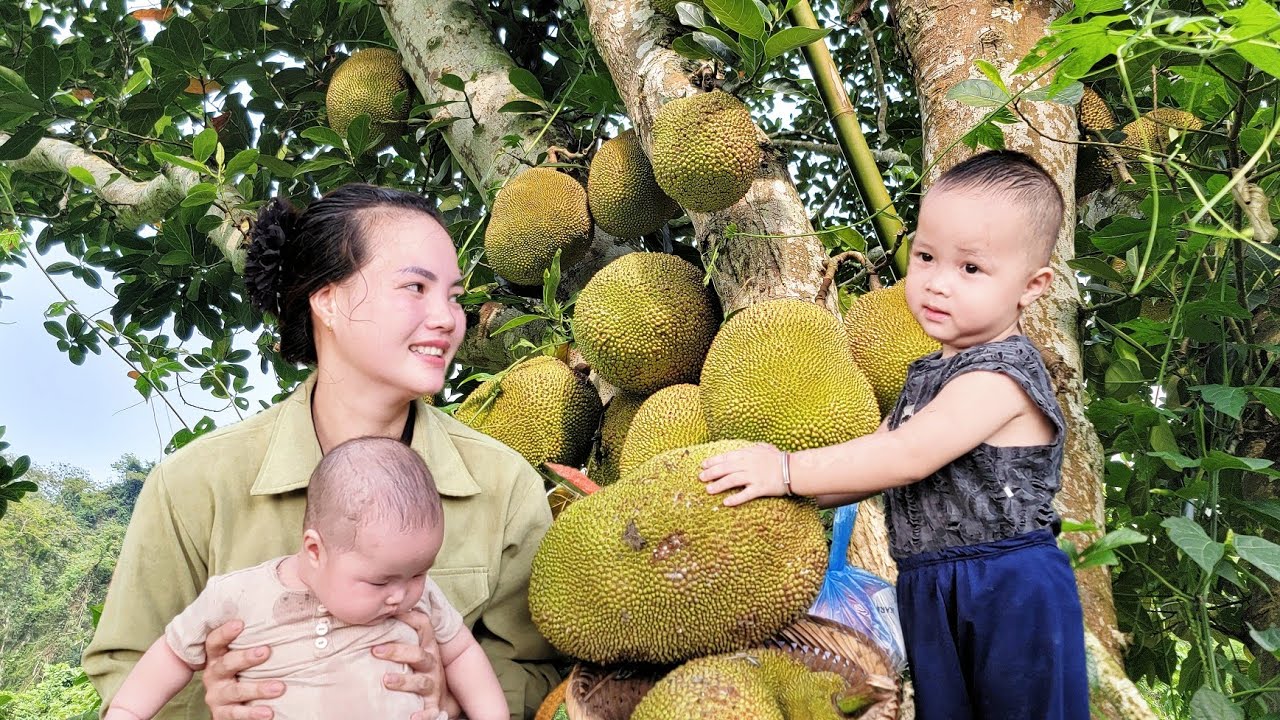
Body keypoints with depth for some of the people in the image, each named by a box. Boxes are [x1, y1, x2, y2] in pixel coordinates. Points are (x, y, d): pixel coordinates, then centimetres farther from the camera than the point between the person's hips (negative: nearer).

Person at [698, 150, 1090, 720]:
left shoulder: (1000, 374, -17)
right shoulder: (927, 373, 12)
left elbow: (908, 456, -25)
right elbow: (878, 462, 15)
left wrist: (787, 471, -23)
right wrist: (788, 494, 2)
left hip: (1012, 594, -9)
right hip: (931, 593, 9)